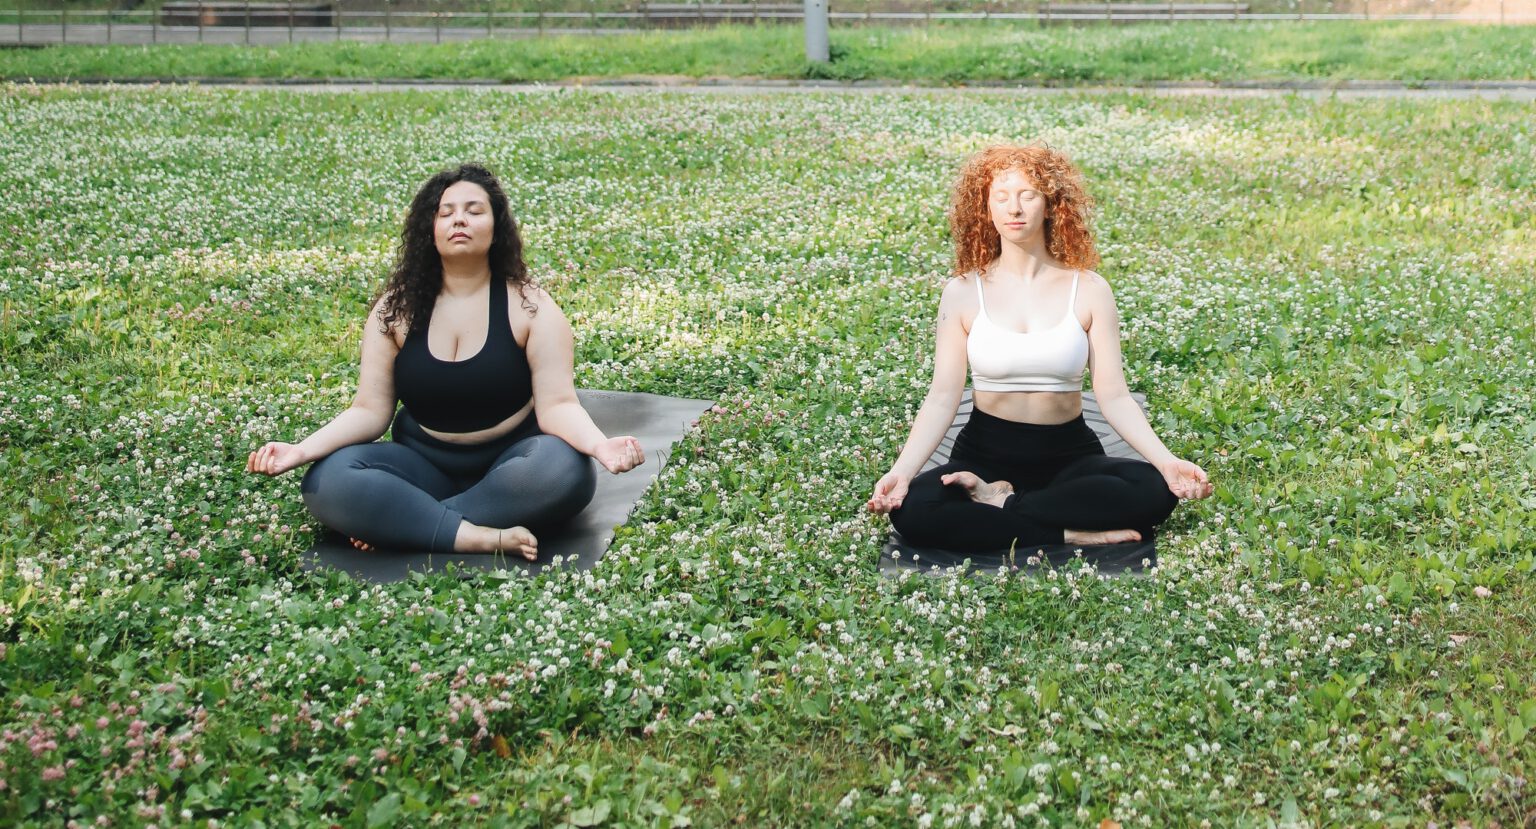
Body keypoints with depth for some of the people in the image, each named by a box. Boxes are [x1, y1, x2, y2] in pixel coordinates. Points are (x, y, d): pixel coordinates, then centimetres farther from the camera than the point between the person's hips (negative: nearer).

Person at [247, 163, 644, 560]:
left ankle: (402, 521, -25)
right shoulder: (396, 309, 0)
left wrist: (598, 444, -36)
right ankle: (483, 537, -31)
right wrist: (303, 450, -20)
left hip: (509, 461, -1)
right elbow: (370, 410, -3)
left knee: (565, 470, -35)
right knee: (328, 483, -26)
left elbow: (556, 404, -14)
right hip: (423, 464, 2)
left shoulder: (529, 306, -7)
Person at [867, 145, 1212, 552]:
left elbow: (1113, 396, -5)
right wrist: (902, 470, -22)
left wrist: (1166, 460, -21)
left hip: (1069, 454, 1)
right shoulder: (963, 293, -1)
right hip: (985, 453, -1)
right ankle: (1070, 534, -22)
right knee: (912, 510, -31)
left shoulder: (1088, 290, -1)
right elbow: (942, 398, -7)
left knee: (1155, 490, -29)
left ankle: (1003, 503, -16)